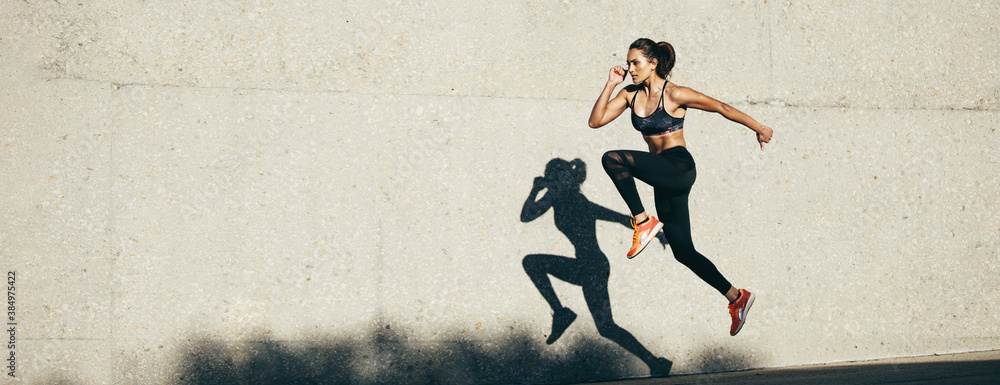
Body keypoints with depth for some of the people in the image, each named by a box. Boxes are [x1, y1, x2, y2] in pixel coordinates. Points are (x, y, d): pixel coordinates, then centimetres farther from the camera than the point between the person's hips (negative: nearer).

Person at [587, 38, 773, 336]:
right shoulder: (631, 94, 10)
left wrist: (759, 128, 4)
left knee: (612, 159, -26)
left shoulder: (675, 95, -9)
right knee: (683, 252, 8)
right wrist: (610, 85, -2)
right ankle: (736, 297, 19)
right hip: (662, 179, 8)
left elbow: (722, 108, -2)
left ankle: (643, 222, -17)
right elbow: (596, 121, 5)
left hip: (679, 168, -8)